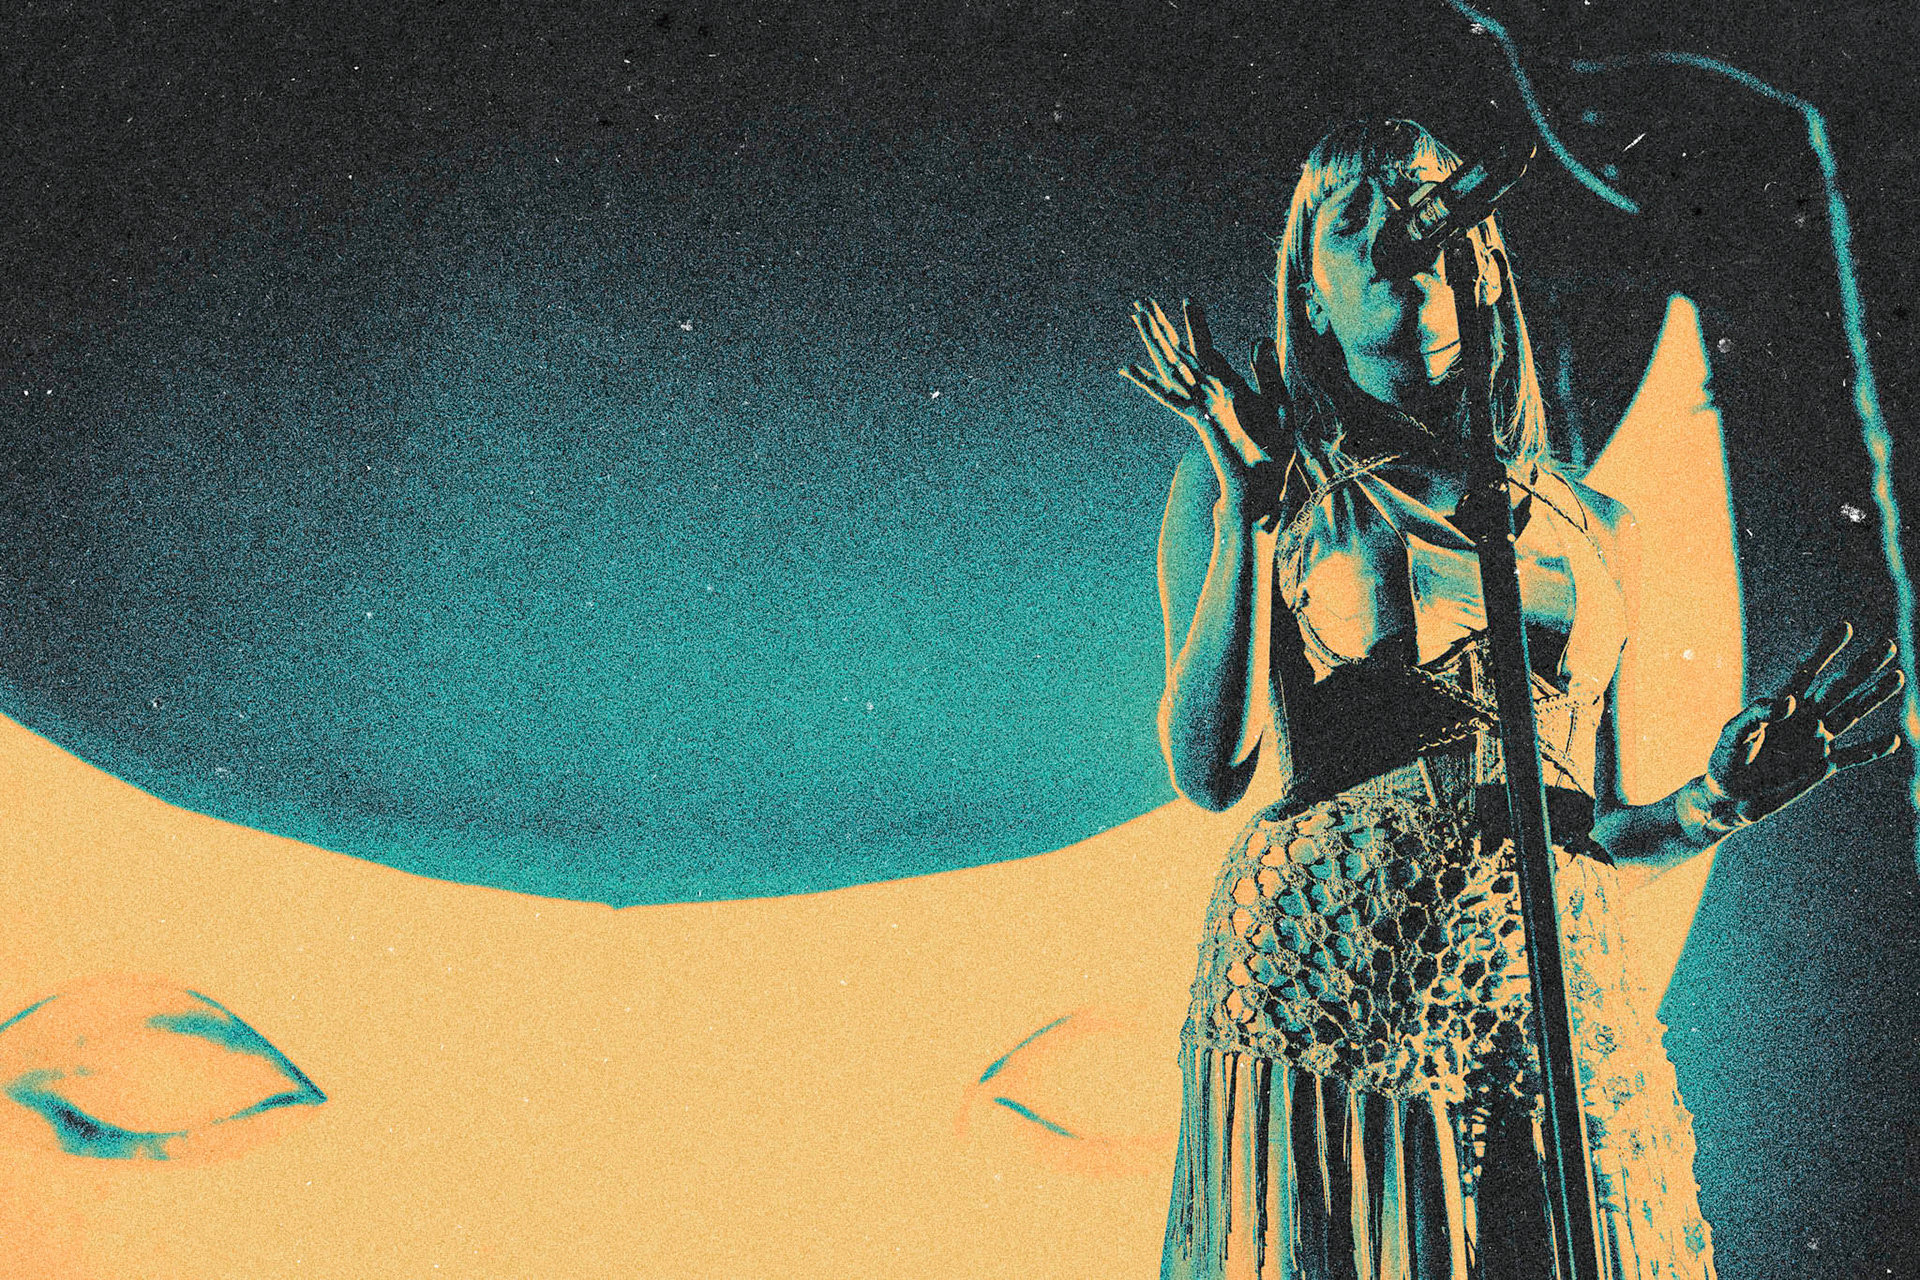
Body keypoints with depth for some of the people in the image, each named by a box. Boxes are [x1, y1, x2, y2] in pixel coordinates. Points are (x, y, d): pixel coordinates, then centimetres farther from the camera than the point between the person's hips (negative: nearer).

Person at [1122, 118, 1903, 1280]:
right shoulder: (1238, 478, 4)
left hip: (1556, 1025, 3)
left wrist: (1716, 806, -1)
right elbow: (1209, 771, -8)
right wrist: (1248, 504, -12)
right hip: (1319, 1008, -2)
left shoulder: (1592, 529, 13)